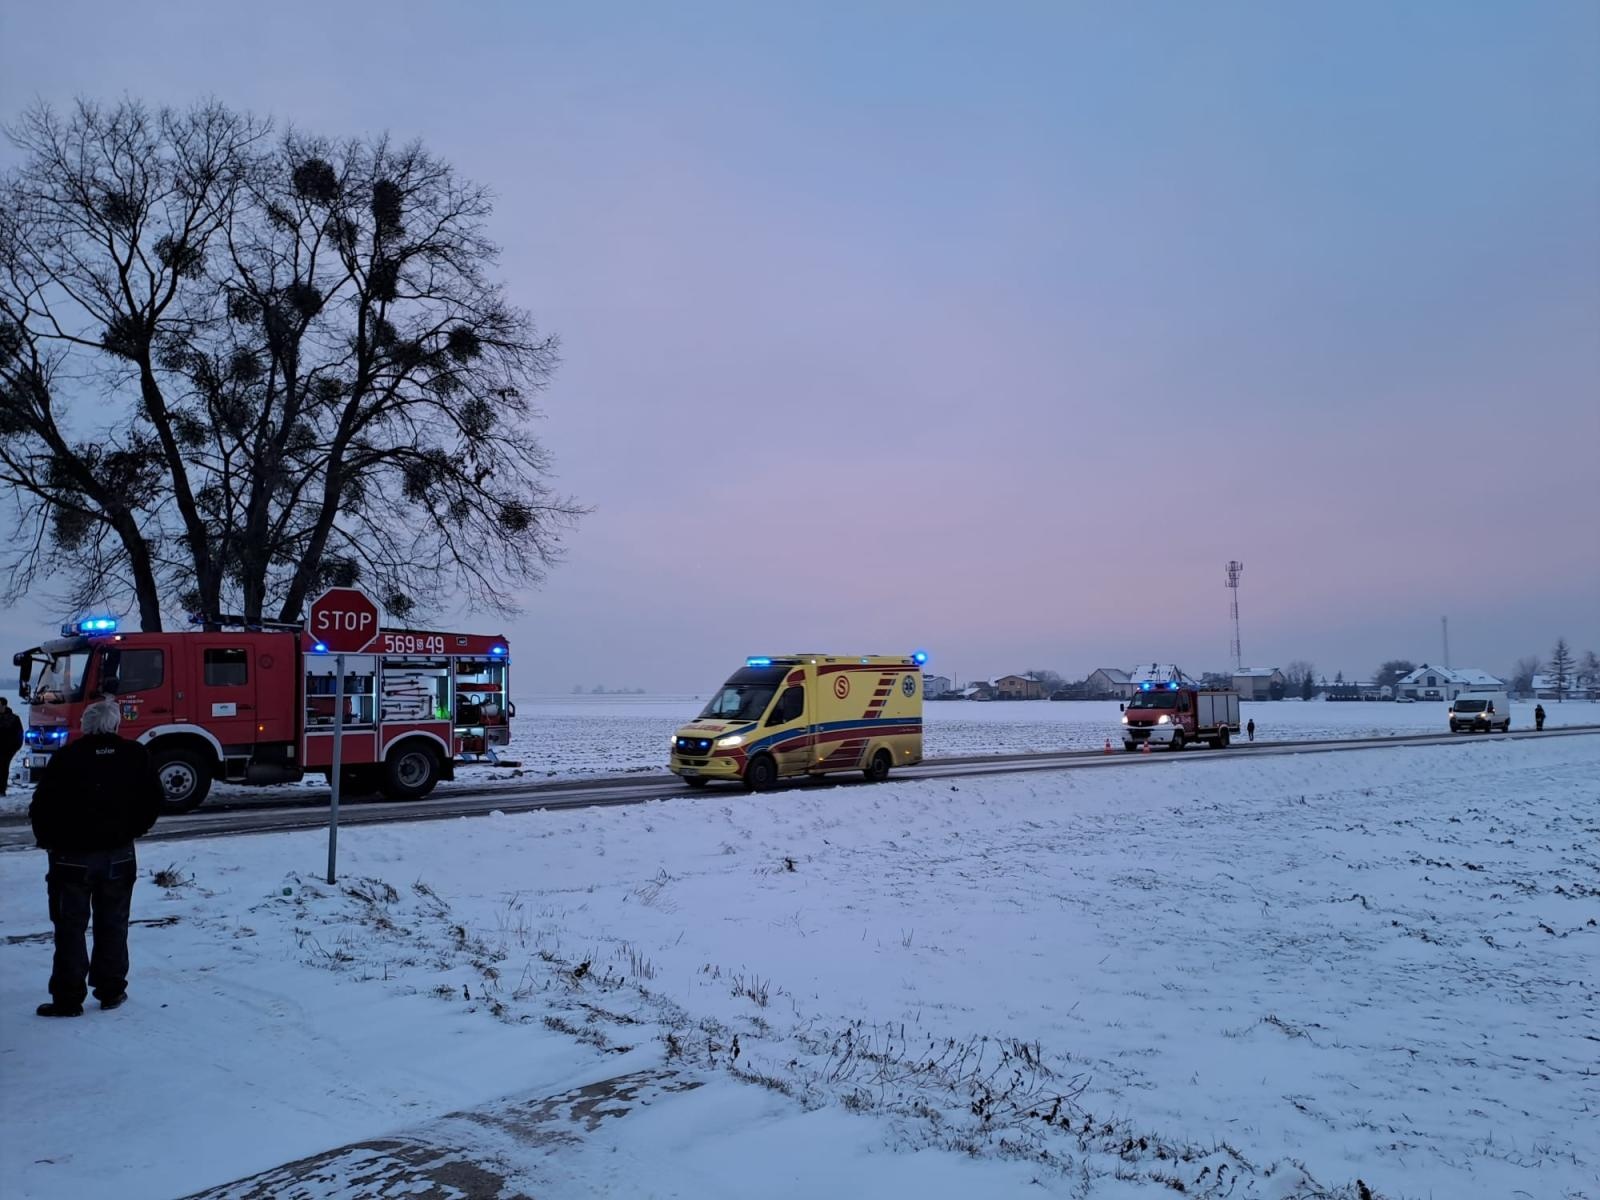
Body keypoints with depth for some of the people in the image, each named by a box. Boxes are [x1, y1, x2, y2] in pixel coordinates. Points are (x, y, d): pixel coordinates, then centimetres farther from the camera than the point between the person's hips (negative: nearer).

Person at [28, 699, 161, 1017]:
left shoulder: (66, 757, -11)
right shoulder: (134, 755, -3)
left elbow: (41, 805, -8)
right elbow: (153, 799, 2)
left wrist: (48, 840, 8)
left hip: (72, 856, -2)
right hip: (119, 856, 2)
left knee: (70, 927, 6)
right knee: (112, 925, 13)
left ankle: (68, 998, 8)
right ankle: (111, 991, 18)